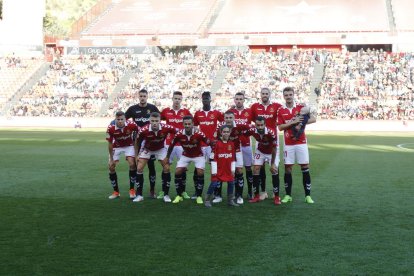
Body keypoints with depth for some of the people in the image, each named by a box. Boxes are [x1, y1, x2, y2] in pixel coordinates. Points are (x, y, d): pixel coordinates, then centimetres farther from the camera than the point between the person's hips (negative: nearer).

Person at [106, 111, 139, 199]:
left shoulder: (131, 125, -29)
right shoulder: (110, 128, -27)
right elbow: (110, 144, -15)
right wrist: (111, 159, -10)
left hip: (129, 145, -1)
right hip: (116, 146, 1)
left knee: (132, 164, -18)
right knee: (111, 167, -4)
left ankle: (132, 190, -3)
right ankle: (116, 191, 11)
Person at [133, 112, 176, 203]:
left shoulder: (166, 128, -32)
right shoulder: (144, 131, -33)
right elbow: (137, 142, -12)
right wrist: (136, 155, -7)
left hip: (160, 149, 1)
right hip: (147, 149, -1)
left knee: (167, 169, -8)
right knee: (139, 169, -10)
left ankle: (166, 195, 6)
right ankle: (139, 195, 2)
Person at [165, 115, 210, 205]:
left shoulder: (199, 134, -30)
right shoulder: (179, 134, -24)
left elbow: (209, 143, -18)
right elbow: (171, 145, -6)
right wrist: (167, 157, 2)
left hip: (198, 155, -2)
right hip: (185, 155, 2)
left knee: (200, 173, -17)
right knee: (178, 172, -9)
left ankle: (199, 196, -2)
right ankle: (179, 195, 5)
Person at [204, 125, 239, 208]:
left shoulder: (231, 144, 4)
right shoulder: (217, 143, -10)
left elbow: (233, 158, 10)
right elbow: (213, 157, -9)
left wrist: (233, 169, 7)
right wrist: (214, 170, -11)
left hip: (228, 169, 4)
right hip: (218, 169, -4)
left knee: (231, 183, 6)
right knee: (214, 184, -5)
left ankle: (230, 200, 21)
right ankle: (207, 200, 6)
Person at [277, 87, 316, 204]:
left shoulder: (301, 107, 2)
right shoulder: (281, 111, 3)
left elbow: (313, 119, -4)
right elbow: (280, 127, -5)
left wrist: (301, 123, -18)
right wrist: (293, 122, -16)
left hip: (301, 142, 0)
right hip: (288, 144, 1)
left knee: (305, 168, 0)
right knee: (288, 168, 2)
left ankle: (307, 195, 5)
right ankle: (288, 195, 11)